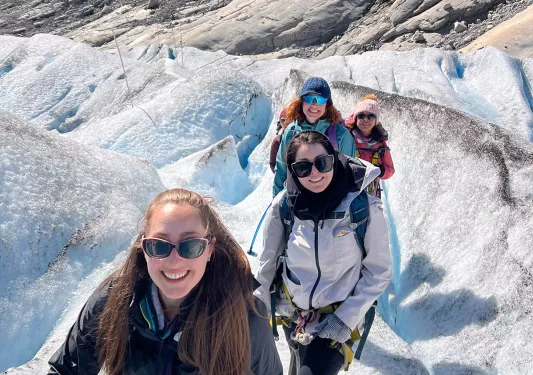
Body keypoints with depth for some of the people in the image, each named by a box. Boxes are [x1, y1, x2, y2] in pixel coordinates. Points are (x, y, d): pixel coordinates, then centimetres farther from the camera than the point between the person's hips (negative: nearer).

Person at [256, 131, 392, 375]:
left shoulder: (364, 207, -19)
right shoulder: (283, 206, -14)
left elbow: (379, 271, -10)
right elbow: (266, 266, -3)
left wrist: (346, 318, -15)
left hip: (337, 319, -3)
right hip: (292, 315, 3)